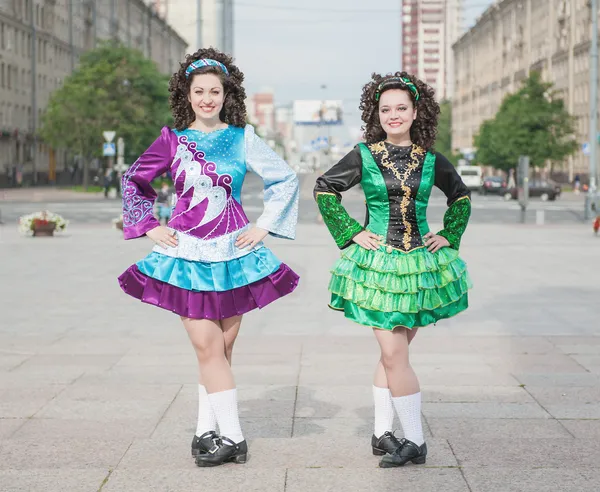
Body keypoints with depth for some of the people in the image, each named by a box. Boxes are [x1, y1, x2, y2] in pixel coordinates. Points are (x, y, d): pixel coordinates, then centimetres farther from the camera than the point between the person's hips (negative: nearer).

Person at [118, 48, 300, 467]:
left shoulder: (242, 138, 3)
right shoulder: (173, 140, 4)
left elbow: (286, 180, 10)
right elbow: (133, 181, 16)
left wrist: (265, 226, 5)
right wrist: (149, 226, 8)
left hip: (233, 251, 1)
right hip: (188, 252, -1)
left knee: (223, 347, 4)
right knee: (207, 346, -8)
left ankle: (207, 430, 14)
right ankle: (232, 437, -3)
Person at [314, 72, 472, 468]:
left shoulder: (431, 160, 4)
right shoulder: (364, 156, -3)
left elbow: (461, 197, 20)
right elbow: (324, 188, 5)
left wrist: (449, 236, 10)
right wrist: (350, 232, -1)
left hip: (420, 263, 3)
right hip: (377, 263, -3)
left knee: (393, 353, 9)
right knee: (394, 353, -8)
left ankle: (383, 433, 19)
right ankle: (414, 441, 0)